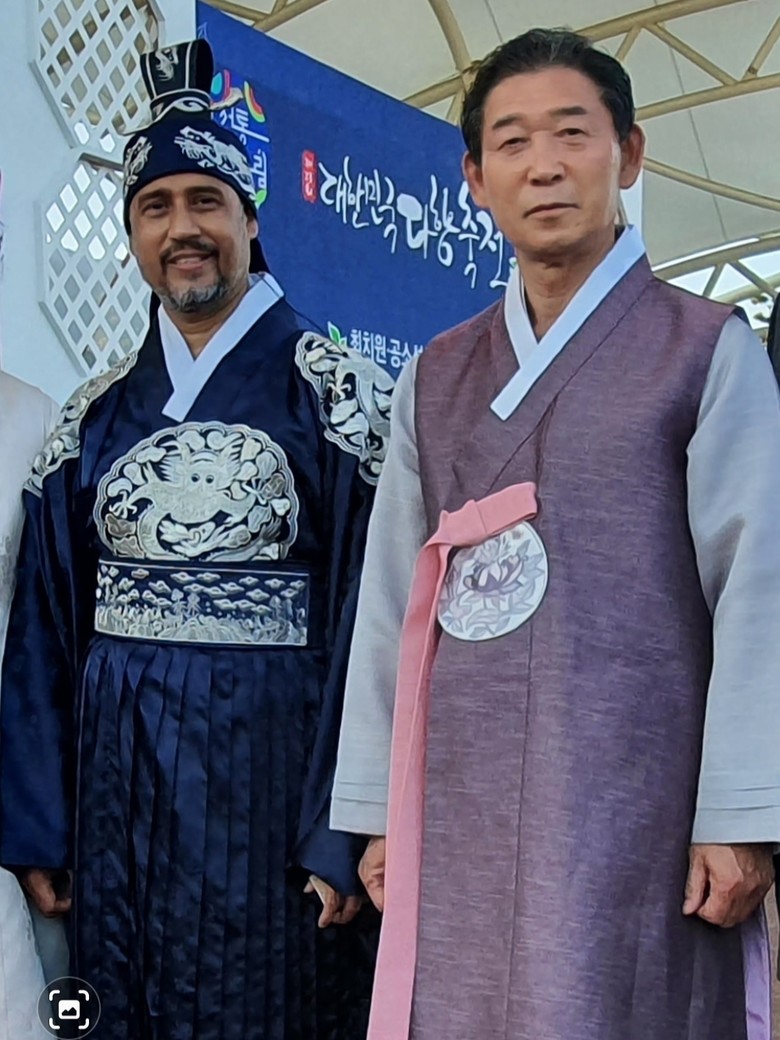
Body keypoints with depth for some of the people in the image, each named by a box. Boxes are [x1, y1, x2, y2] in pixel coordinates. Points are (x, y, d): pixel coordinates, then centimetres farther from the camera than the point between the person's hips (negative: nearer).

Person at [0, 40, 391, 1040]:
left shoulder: (337, 395, -4)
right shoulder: (94, 416, 8)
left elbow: (375, 617, -9)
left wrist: (344, 835, -13)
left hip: (269, 760, -4)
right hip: (118, 774, 4)